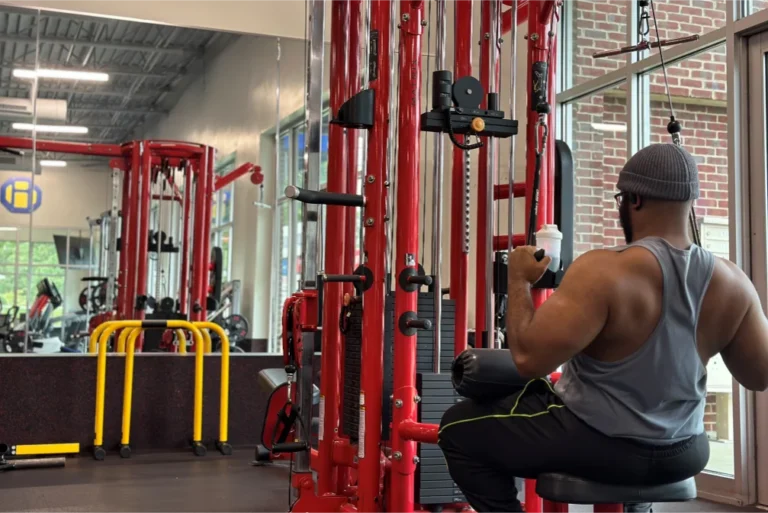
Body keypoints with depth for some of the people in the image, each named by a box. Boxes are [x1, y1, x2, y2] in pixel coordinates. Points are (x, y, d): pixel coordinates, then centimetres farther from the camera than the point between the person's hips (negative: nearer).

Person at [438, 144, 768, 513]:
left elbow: (529, 357, -29)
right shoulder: (732, 282, -9)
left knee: (457, 428, 11)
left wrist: (519, 279, -14)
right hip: (681, 456, 6)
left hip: (595, 444, -5)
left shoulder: (606, 271, -26)